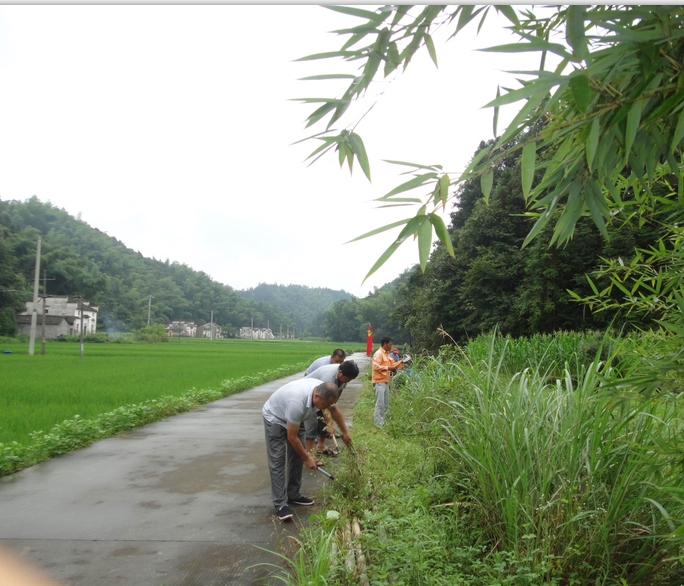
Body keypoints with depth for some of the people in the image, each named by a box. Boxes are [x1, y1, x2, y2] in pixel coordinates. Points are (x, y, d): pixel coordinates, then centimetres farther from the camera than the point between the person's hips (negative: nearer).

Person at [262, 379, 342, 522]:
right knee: (277, 461, -11)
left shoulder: (323, 390, -22)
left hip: (294, 418, 8)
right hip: (275, 418, -7)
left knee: (297, 457, 7)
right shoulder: (297, 402, -43)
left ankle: (293, 495, 18)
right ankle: (280, 503, -5)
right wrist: (307, 458, -18)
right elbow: (292, 437, -30)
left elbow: (333, 408, 3)